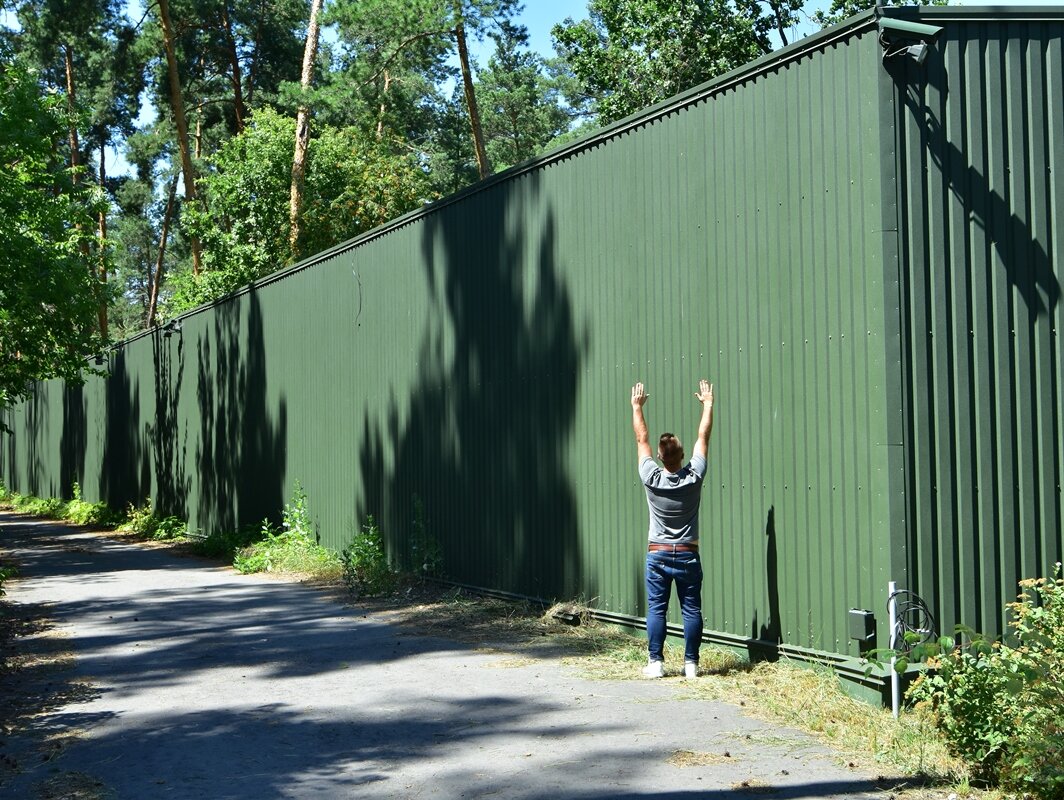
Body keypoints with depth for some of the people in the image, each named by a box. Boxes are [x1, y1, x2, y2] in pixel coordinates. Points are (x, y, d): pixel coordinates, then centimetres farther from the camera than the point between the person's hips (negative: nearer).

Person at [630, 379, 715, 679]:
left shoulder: (651, 479, -12)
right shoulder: (693, 477, -11)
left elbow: (641, 439, 0)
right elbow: (703, 437, 0)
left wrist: (637, 407, 12)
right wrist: (708, 404, 11)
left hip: (657, 554, 0)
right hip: (687, 554, 0)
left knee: (656, 610, 4)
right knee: (691, 610, 4)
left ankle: (655, 662, 3)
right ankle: (691, 663, 4)